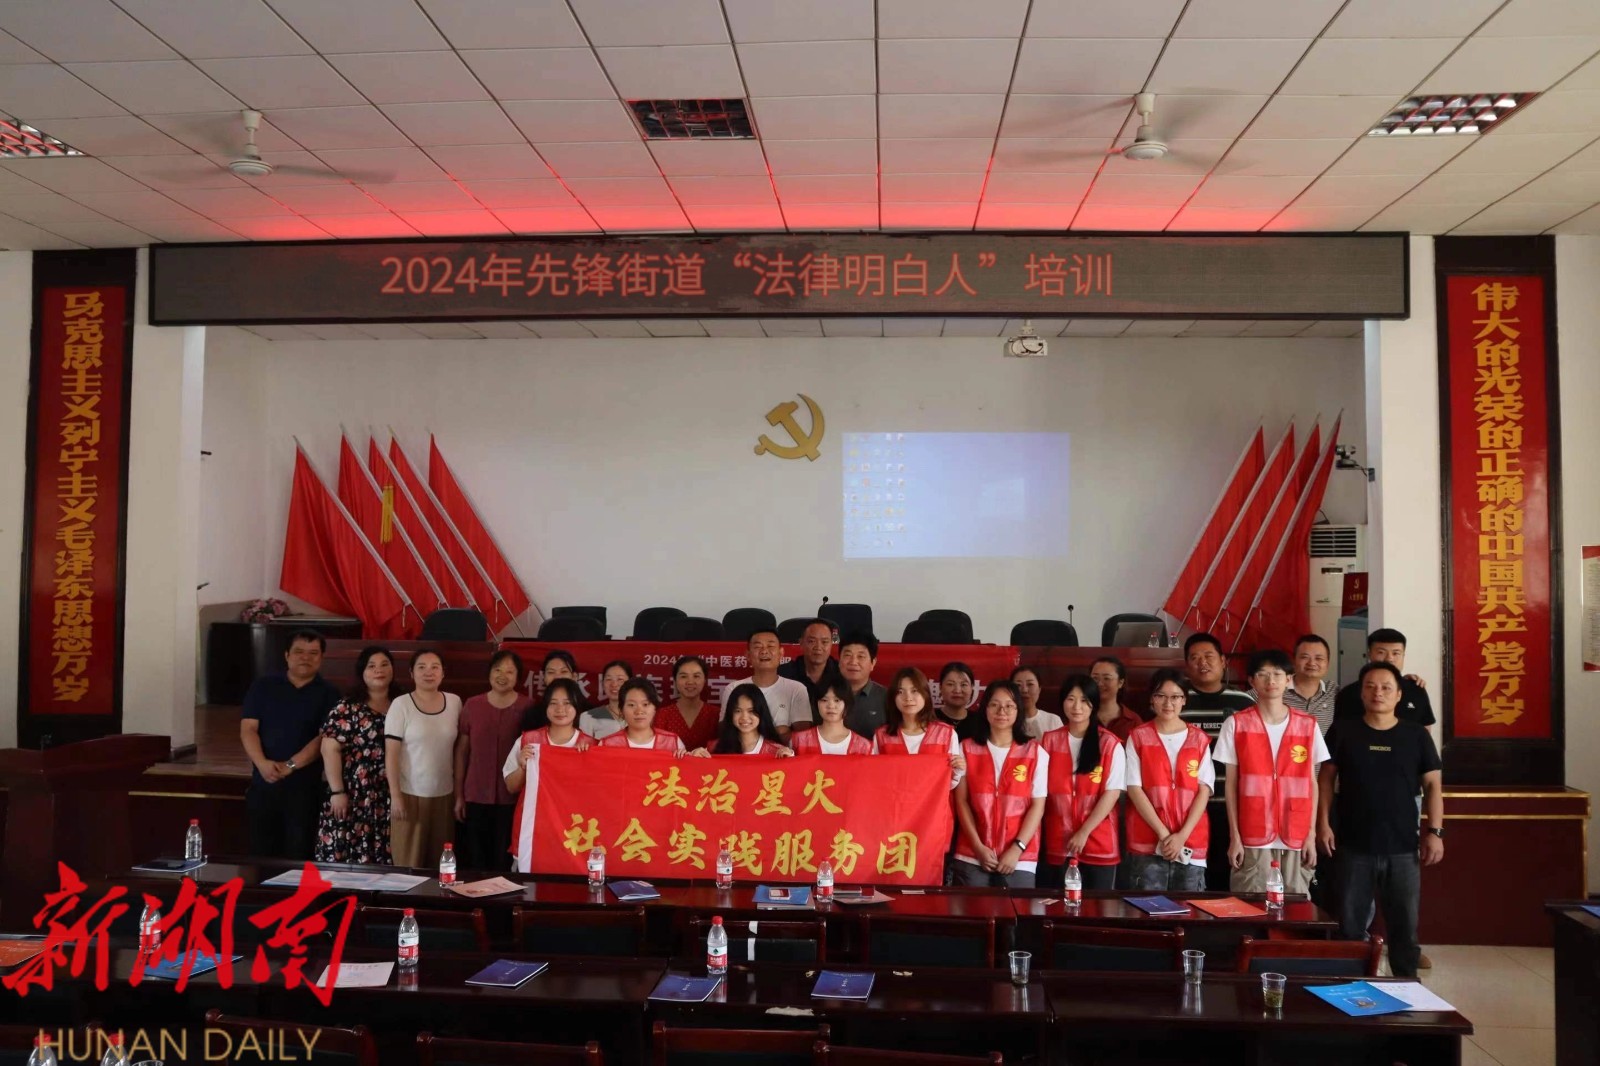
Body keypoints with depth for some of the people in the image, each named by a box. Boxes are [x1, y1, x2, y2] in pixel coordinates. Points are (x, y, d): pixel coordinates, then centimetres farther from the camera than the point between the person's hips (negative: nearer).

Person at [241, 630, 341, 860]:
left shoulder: (329, 694, 3)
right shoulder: (262, 687, 8)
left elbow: (325, 737, -7)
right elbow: (248, 729, 0)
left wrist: (290, 766, -18)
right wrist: (262, 763, -16)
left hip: (305, 786, -2)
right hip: (263, 782, 2)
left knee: (298, 854, 0)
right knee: (260, 852, 6)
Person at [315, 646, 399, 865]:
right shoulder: (348, 707, -3)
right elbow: (330, 750, -8)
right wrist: (337, 792, -12)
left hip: (388, 800, 4)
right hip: (354, 797, -4)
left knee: (383, 859, 4)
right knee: (345, 861, -2)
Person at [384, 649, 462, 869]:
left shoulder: (454, 702, 4)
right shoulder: (401, 705, -6)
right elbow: (391, 753, -6)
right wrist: (395, 795, -11)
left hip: (444, 795, 3)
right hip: (410, 794, -3)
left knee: (440, 863, 8)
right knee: (408, 863, 1)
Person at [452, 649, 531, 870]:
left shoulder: (528, 708, -3)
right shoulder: (471, 706, 1)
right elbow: (461, 751, 6)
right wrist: (458, 795, 5)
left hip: (513, 799, -2)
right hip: (476, 797, 2)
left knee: (504, 862, 6)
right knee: (475, 862, 10)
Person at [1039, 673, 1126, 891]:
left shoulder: (1110, 744, -2)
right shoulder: (1049, 741, 5)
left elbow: (1112, 793, -7)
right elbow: (1040, 791, 7)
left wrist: (1084, 832, -12)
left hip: (1099, 845, -2)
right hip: (1057, 845, 2)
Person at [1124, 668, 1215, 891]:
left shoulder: (1199, 739, 8)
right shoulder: (1138, 737, 4)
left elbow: (1204, 790, 1)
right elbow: (1134, 788, -3)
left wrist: (1182, 835, -10)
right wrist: (1163, 833, -11)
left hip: (1191, 843, 1)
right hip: (1147, 843, -1)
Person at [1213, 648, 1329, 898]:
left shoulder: (1308, 725, 5)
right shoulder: (1236, 725, 0)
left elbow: (1312, 783, 8)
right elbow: (1231, 784, 1)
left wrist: (1311, 834, 3)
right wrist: (1234, 836, -4)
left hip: (1296, 838, 2)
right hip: (1252, 837, -2)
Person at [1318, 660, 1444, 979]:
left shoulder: (1416, 735, 3)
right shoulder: (1343, 731, 1)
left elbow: (1433, 785, 5)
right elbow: (1327, 778, 4)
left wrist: (1435, 831, -2)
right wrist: (1323, 823, -3)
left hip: (1403, 848, 0)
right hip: (1353, 848, 0)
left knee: (1405, 925, 9)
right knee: (1349, 926, 8)